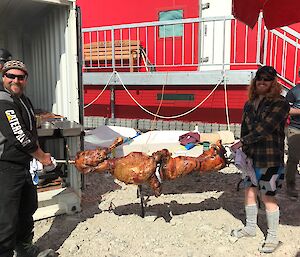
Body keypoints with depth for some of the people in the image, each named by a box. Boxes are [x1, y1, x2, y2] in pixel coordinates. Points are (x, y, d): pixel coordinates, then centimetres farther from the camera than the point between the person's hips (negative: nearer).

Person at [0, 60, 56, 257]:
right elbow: (18, 137, -22)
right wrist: (41, 156, -11)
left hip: (23, 166, 11)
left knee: (28, 208, 22)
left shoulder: (24, 100, 13)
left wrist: (37, 150, 9)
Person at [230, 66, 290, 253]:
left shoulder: (280, 103, -9)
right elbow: (244, 128, 6)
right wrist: (243, 151, -5)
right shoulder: (250, 104, 10)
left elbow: (265, 128, -19)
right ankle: (250, 227, 35)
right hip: (251, 156, 6)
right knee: (250, 192, 14)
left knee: (268, 197, 2)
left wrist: (242, 142, -20)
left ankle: (273, 237, 20)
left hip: (270, 158, -6)